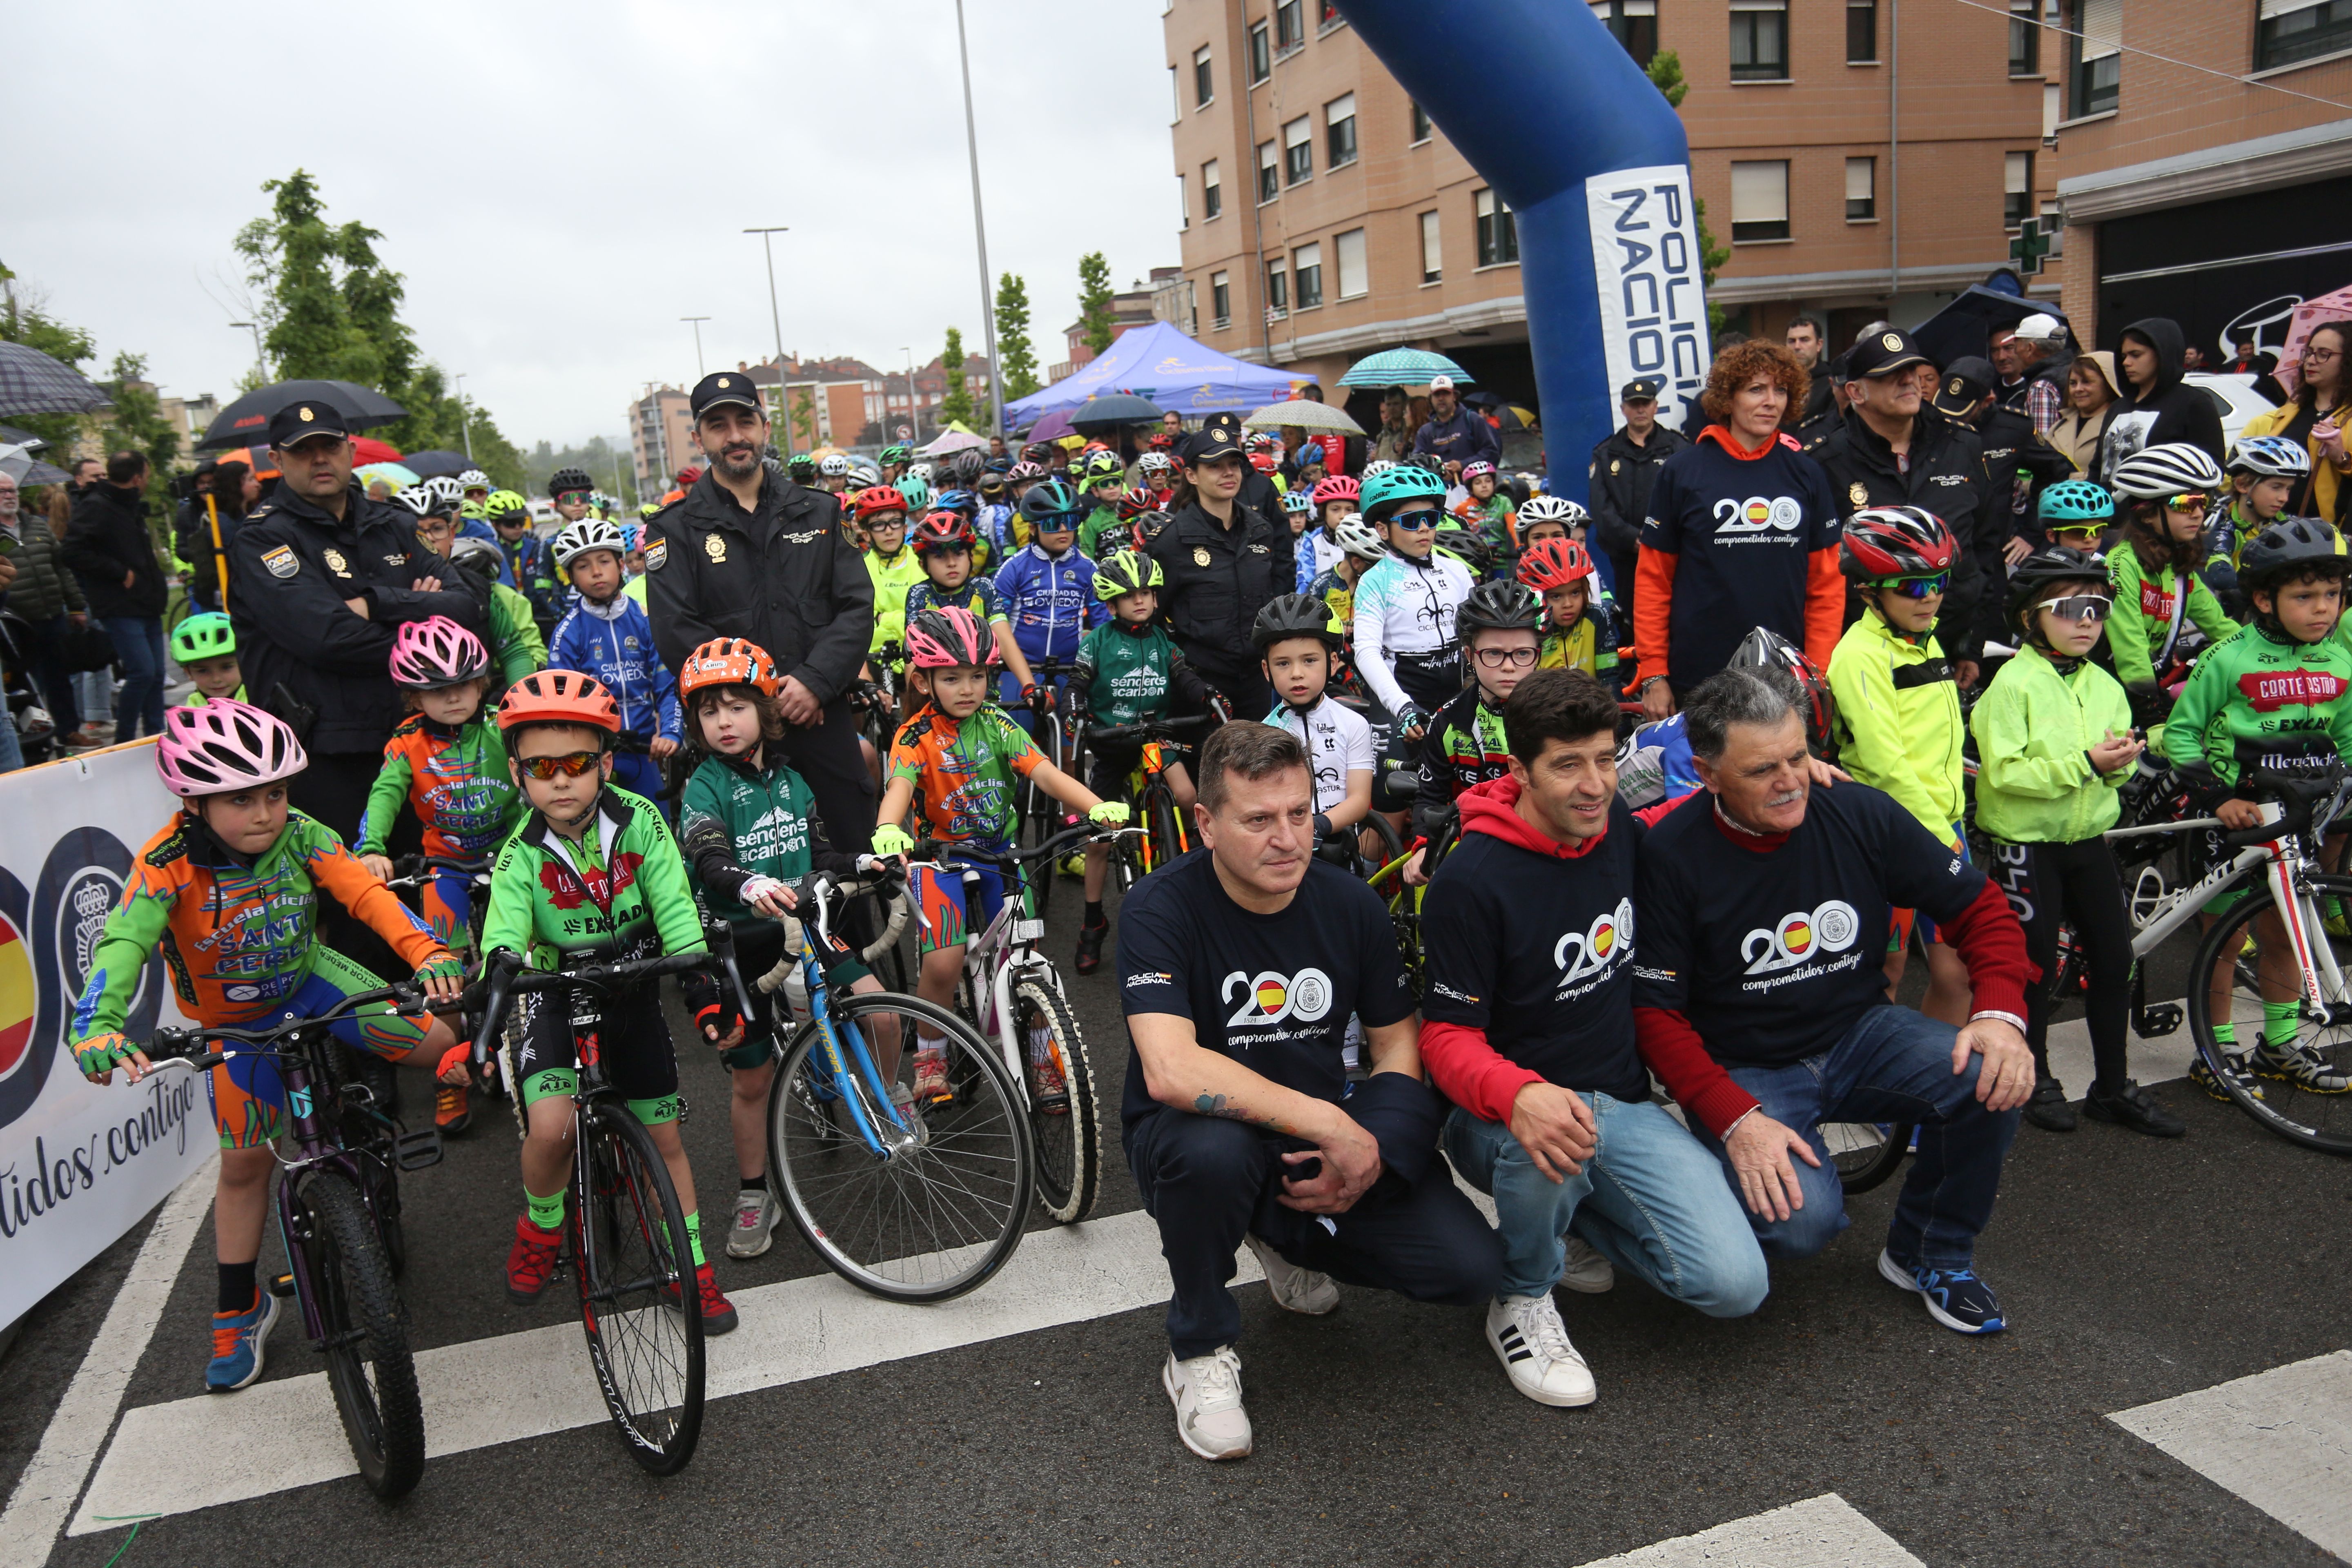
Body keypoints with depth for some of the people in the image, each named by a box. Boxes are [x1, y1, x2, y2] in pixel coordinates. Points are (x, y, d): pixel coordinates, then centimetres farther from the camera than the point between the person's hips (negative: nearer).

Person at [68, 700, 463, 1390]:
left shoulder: (301, 836, -23)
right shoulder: (168, 863, -28)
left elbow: (367, 893, -33)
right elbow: (123, 942, -41)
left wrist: (428, 953, -51)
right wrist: (97, 1027, -60)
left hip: (310, 978, 1)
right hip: (234, 1019, -1)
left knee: (437, 1041, -18)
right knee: (245, 1160, 6)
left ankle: (468, 1054, 22)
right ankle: (239, 1311, 26)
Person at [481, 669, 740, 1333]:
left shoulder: (639, 822, -16)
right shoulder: (521, 857, -17)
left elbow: (675, 909, -21)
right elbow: (502, 948, -26)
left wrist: (704, 984, -34)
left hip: (630, 991, 2)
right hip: (554, 997, -1)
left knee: (665, 1137, 7)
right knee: (551, 1128, -22)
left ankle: (694, 1268, 24)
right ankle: (540, 1228, 11)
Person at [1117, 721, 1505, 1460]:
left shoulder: (1350, 902, -5)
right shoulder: (1161, 908, -19)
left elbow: (1398, 1044, 4)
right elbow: (1170, 1072, -33)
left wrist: (1366, 1147, -15)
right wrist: (1330, 1124, -33)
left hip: (1325, 1148, 4)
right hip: (1193, 1143, -4)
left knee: (1473, 1269, -12)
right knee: (1212, 1146, -39)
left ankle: (1290, 1240, 17)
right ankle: (1199, 1350, -9)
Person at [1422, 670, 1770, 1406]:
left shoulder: (1622, 831, 1)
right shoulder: (1470, 882, -18)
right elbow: (1448, 1037, -17)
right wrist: (1520, 1096, -39)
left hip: (1624, 1105, 5)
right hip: (1508, 1114, -5)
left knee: (1735, 1284, -12)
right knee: (1547, 1144, -41)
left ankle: (1571, 1216, 15)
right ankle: (1523, 1301, -8)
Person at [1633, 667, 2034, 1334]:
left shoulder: (1861, 815, -7)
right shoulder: (1671, 855, -16)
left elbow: (1982, 909, 2)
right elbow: (1656, 1013, -13)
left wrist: (2001, 1014, -16)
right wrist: (1736, 1119, -24)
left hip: (1860, 1034, 4)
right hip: (1746, 1071, -4)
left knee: (1993, 1079, -23)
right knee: (1802, 1217, -29)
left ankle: (1931, 1253, 4)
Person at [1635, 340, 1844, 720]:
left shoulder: (1806, 475, 7)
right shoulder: (1682, 472, 0)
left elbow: (1827, 582, 8)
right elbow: (1653, 579, 0)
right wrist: (1653, 675, -4)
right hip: (1698, 676, -2)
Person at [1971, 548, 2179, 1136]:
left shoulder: (2104, 685, 8)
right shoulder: (2013, 683, -12)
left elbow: (2120, 765, 14)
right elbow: (2004, 772, -19)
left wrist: (2120, 761, -9)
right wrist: (2083, 763, -24)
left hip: (2089, 840, 6)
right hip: (2027, 844, -6)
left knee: (2114, 959, 8)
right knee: (2035, 963, 5)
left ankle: (2113, 1087, 21)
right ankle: (2035, 1080, 22)